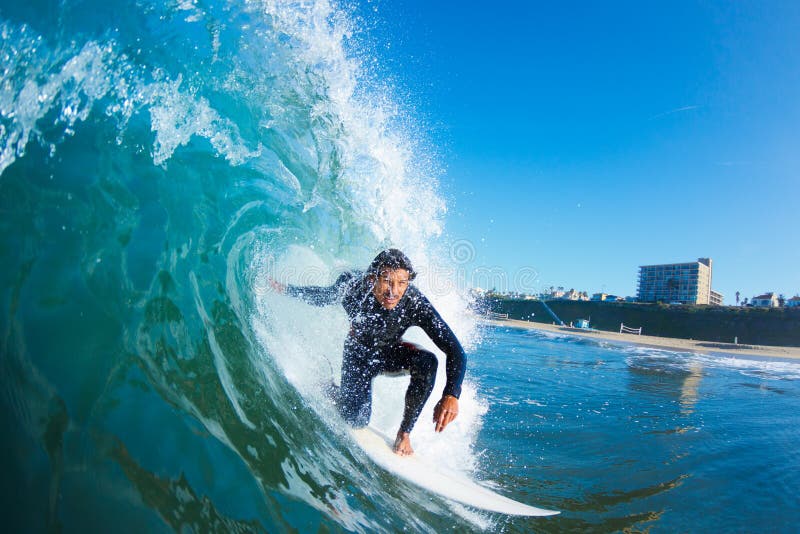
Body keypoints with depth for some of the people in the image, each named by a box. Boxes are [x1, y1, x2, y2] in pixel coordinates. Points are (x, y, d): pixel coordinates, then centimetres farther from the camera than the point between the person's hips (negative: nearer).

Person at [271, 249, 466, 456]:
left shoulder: (416, 304, -34)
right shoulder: (352, 285, -30)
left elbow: (455, 351, -35)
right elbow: (323, 297, -4)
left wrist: (451, 395, -48)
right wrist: (286, 289, -5)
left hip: (391, 352, 0)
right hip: (358, 353, 0)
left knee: (427, 362, -30)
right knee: (356, 421, -10)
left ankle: (404, 433, -12)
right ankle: (336, 393, 26)